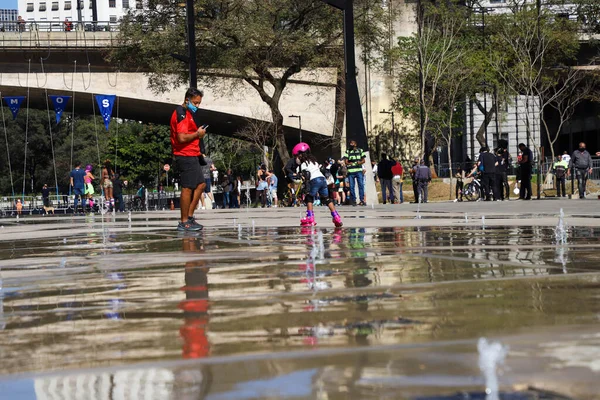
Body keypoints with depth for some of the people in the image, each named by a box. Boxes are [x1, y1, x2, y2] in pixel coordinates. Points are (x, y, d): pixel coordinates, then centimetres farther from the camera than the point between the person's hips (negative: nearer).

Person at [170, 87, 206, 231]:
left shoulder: (187, 114, 20)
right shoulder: (181, 114, -14)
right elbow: (182, 138, -23)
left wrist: (198, 133, 10)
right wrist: (198, 134, -11)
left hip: (191, 156, 11)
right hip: (186, 156, -11)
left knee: (200, 185, 13)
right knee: (187, 188, -7)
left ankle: (189, 217, 15)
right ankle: (184, 223, -3)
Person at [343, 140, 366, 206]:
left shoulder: (360, 151, 13)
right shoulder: (347, 152, 12)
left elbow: (363, 160, 11)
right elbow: (346, 161, 6)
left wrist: (360, 162, -9)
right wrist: (349, 163, -14)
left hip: (359, 171, 0)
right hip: (350, 171, 0)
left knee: (361, 185, -7)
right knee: (351, 186, -1)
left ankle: (362, 200, -5)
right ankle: (353, 200, 6)